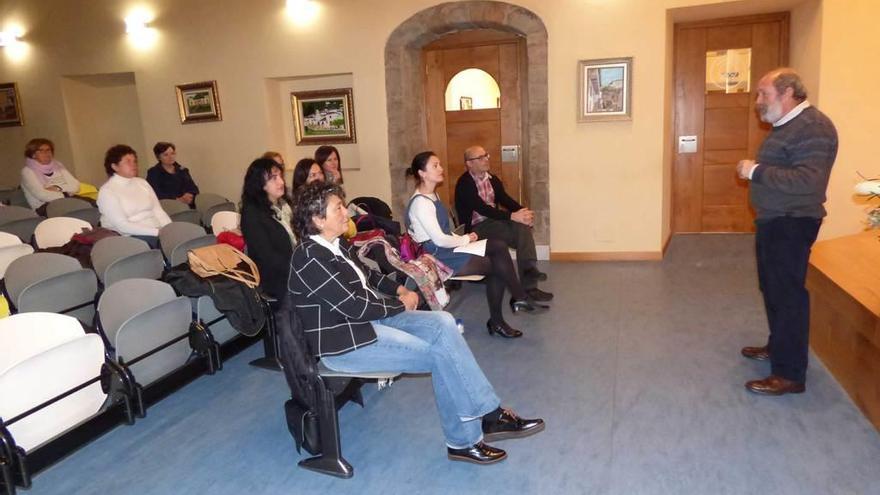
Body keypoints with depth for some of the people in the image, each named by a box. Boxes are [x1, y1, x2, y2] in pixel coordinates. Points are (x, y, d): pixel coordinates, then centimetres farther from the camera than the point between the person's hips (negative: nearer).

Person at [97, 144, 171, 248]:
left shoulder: (141, 183, 16)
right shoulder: (107, 191, -2)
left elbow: (158, 211, 9)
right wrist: (157, 232, -21)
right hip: (130, 238, -6)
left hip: (157, 232, 6)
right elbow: (122, 225, -13)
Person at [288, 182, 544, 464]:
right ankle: (462, 440, 0)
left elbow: (368, 275, 22)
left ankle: (489, 415, -9)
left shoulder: (337, 245, 8)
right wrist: (401, 304, -8)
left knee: (443, 322, -11)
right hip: (345, 342, -8)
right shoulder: (309, 258, -19)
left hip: (371, 318, 8)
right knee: (441, 355, -16)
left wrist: (399, 289, 4)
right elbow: (353, 307, -21)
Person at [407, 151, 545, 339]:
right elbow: (439, 240, -21)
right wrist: (465, 239, -7)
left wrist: (463, 239, 1)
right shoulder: (420, 203, -17)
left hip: (446, 249, 9)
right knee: (498, 263, -13)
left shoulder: (432, 196, 14)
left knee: (499, 246, -7)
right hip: (437, 258, -9)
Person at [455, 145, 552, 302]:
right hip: (476, 228, -7)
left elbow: (506, 200, 6)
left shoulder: (492, 179, 13)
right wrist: (512, 216, -31)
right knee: (521, 230, -26)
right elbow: (483, 209, -23)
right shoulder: (464, 184, -12)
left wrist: (523, 211, -17)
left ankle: (529, 272, -27)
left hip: (494, 222, 7)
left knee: (523, 225, -23)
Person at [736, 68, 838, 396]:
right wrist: (754, 170, 9)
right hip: (773, 220, 11)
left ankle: (790, 374, 2)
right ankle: (778, 346, 37)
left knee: (788, 294, -6)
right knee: (772, 288, 20)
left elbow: (807, 181, -30)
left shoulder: (813, 127, -19)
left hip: (791, 224, -11)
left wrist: (756, 171, -25)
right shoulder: (786, 124, 14)